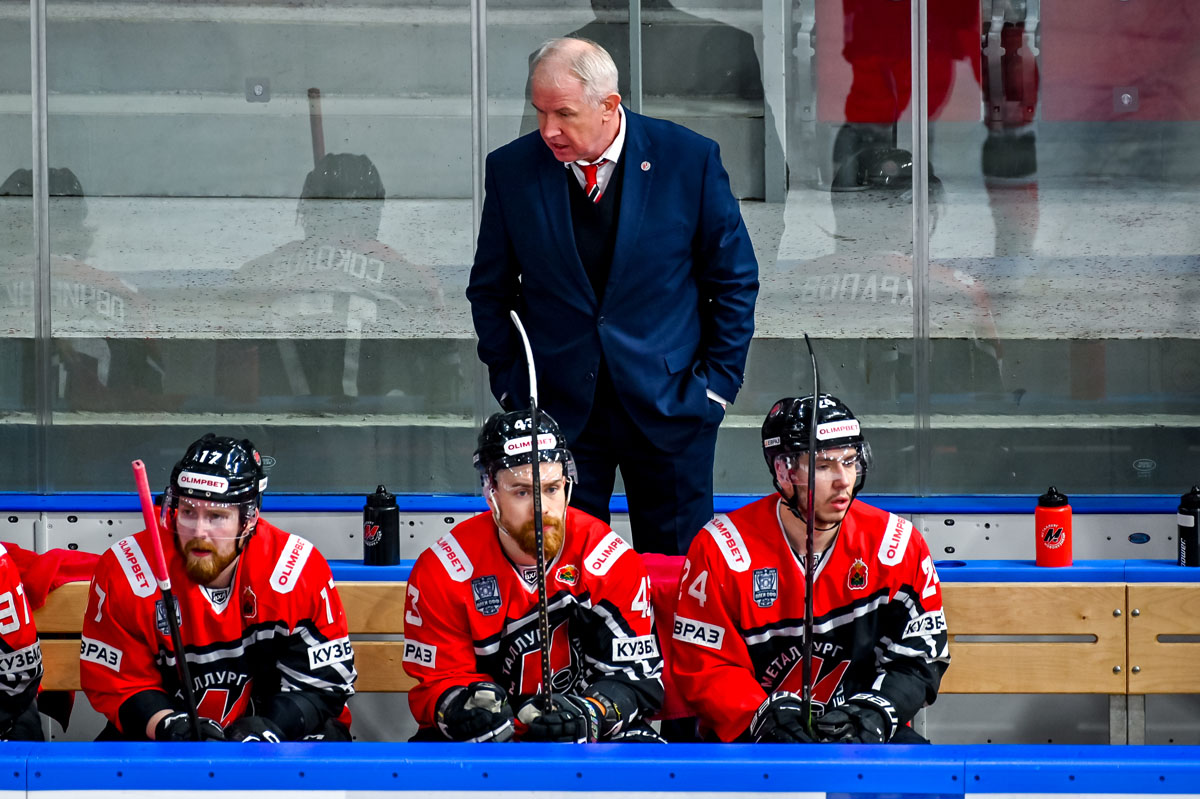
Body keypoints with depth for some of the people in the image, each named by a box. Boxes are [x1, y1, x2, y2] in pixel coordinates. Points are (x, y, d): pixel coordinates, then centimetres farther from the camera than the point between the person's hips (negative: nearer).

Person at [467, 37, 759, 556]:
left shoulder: (689, 160, -6)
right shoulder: (512, 170, -2)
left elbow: (734, 279, 3)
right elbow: (490, 290, 10)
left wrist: (718, 380, -2)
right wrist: (510, 384, 3)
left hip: (669, 406, -1)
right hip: (558, 408, 1)